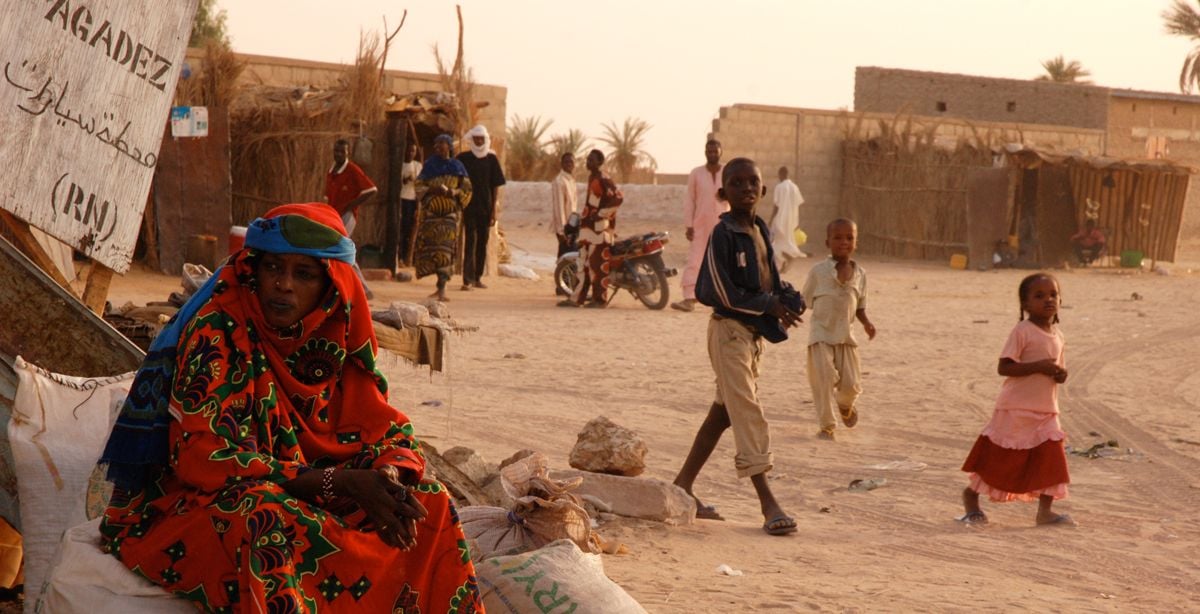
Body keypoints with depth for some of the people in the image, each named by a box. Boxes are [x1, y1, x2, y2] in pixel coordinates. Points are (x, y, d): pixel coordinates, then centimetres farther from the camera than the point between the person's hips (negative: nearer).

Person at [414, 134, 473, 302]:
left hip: (450, 212, -2)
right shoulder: (429, 165, 9)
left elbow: (466, 189, 7)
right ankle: (441, 286, 15)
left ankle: (442, 289, -15)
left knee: (445, 248, -12)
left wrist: (454, 192, -13)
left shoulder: (457, 167, 8)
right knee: (430, 247, -2)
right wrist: (433, 189, -13)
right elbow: (419, 185, 5)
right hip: (431, 211, 2)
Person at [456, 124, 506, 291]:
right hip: (469, 207, -3)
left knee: (482, 242, 7)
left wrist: (494, 209, 0)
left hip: (486, 208, 3)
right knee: (470, 241, -10)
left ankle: (477, 277, 16)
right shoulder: (463, 158, 1)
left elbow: (496, 186, 6)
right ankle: (468, 279, -16)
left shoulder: (491, 159, 6)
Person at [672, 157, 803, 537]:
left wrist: (785, 300, -1)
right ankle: (768, 504, -13)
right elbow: (719, 292, -17)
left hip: (753, 331, 9)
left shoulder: (761, 231, 11)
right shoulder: (723, 234, -14)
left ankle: (683, 488, 24)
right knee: (748, 413, -11)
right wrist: (768, 305, -16)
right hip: (729, 329, -9)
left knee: (724, 412, 14)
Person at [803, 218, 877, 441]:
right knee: (824, 378, -13)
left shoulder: (859, 274, 4)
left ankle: (845, 406, 39)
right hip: (821, 333, -3)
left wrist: (866, 322, -5)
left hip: (845, 335, 3)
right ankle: (826, 426, 0)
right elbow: (804, 300, 3)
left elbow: (860, 305, 12)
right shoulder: (818, 271, -5)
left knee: (850, 383, 3)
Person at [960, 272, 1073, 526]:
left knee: (1051, 460, -1)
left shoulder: (1057, 336, 10)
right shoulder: (1023, 331, -13)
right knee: (999, 458, 2)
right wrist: (1038, 366, -26)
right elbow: (1004, 367, -18)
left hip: (1046, 410, 6)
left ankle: (1045, 511, 8)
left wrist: (1061, 373, -3)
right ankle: (971, 495, 21)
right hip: (1017, 408, -6)